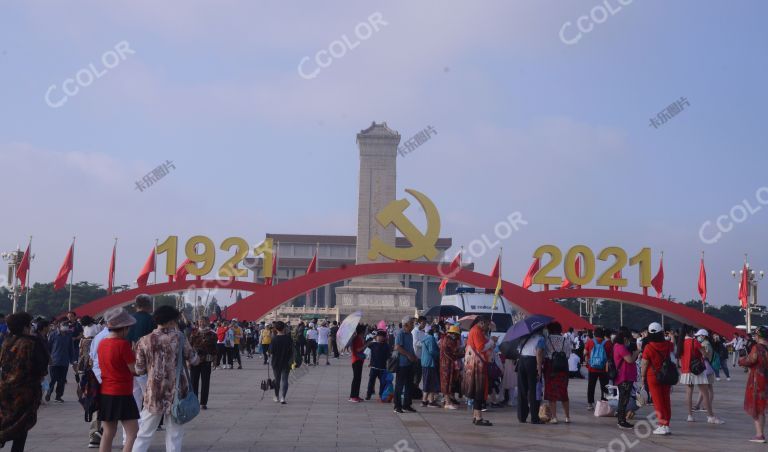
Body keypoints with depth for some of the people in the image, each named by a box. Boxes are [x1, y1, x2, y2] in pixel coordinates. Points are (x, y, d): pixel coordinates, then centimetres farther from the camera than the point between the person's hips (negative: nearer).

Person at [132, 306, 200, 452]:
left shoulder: (145, 341, -1)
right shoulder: (178, 337, -6)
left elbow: (139, 370, -1)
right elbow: (194, 360, -1)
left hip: (154, 392, 2)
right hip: (175, 392, -2)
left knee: (144, 434, 12)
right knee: (174, 434, 8)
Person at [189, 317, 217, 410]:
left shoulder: (211, 334, 2)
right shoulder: (194, 333, 6)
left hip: (206, 361, -1)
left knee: (205, 382, 3)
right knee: (194, 382, 4)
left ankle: (203, 402, 10)